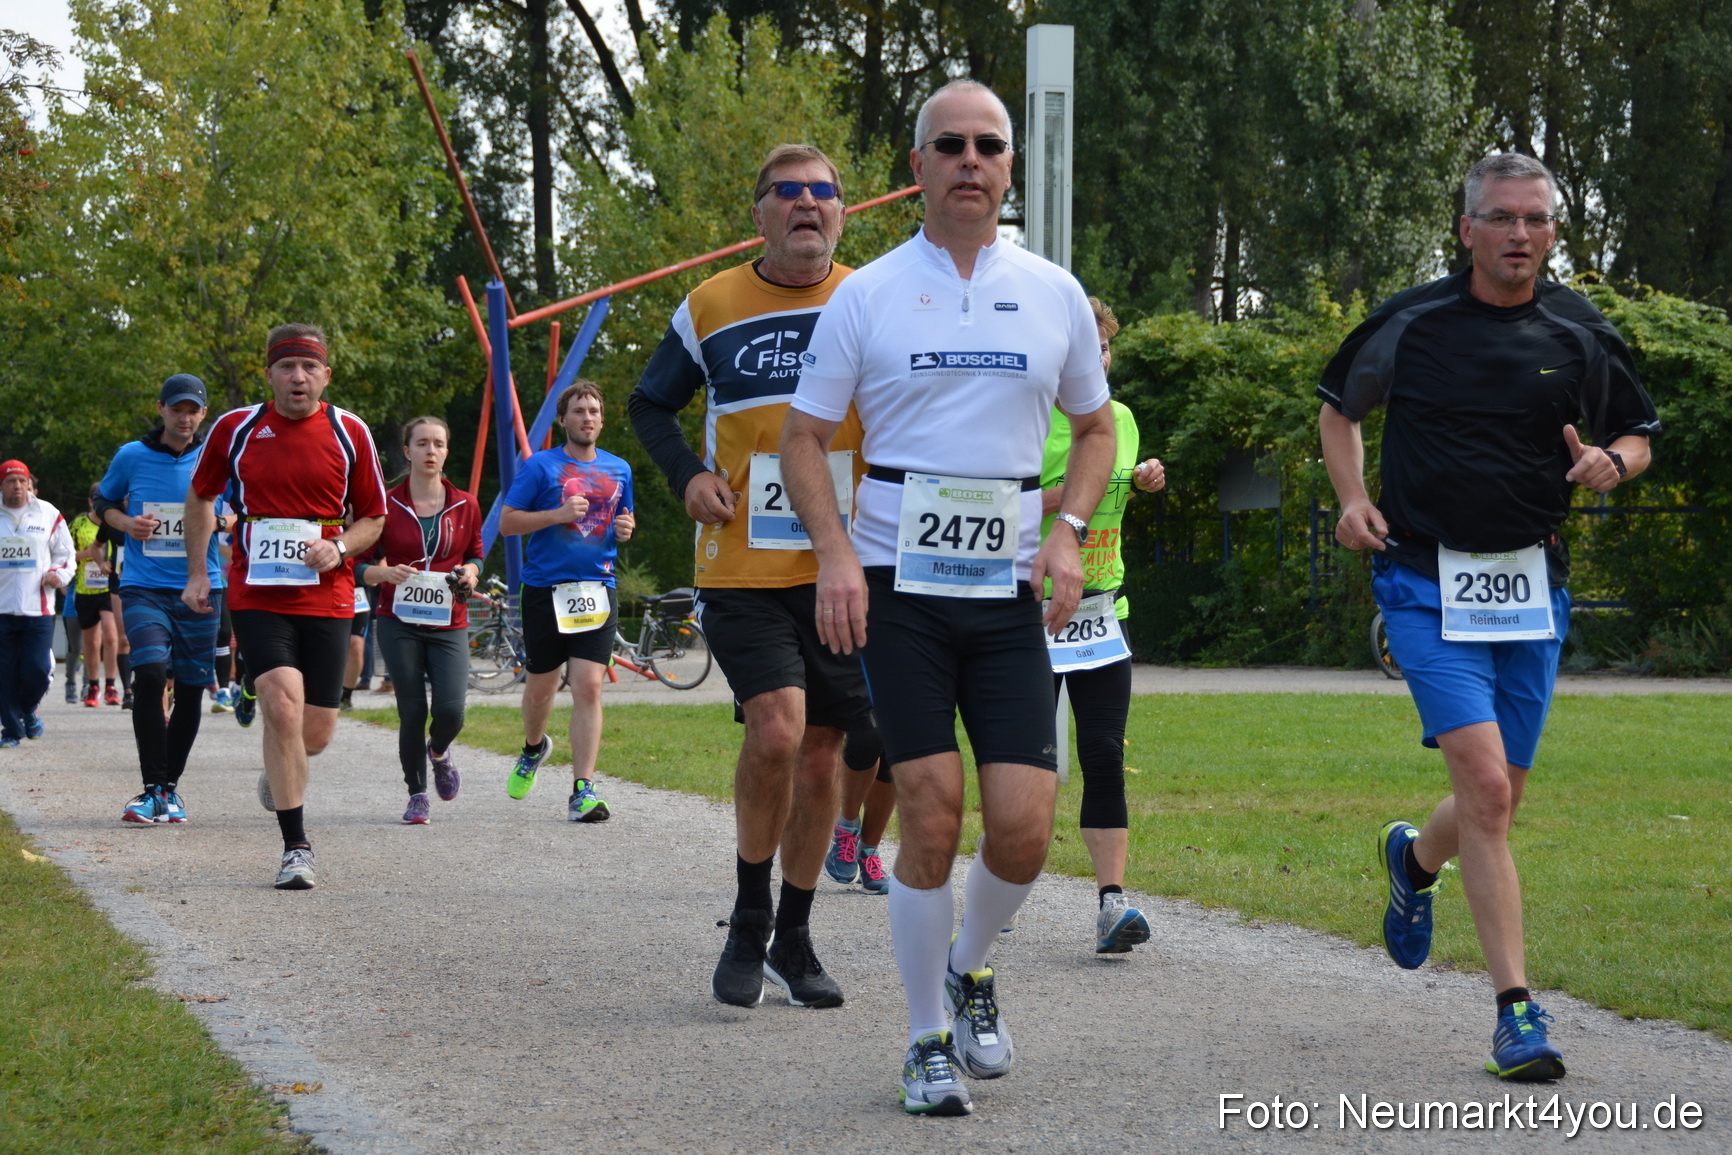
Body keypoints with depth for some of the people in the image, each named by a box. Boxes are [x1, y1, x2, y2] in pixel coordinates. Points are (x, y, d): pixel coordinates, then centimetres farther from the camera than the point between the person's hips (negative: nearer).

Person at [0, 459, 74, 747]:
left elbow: (65, 552, 14)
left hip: (38, 607, 0)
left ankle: (29, 709, 23)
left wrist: (59, 574, -3)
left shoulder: (48, 515, 6)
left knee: (37, 670, -8)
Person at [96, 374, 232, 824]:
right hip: (144, 588, -2)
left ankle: (171, 786, 22)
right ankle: (152, 789, -15)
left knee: (191, 690, 5)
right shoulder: (132, 457, 2)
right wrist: (124, 522, -3)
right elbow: (102, 500, 17)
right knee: (151, 673, -20)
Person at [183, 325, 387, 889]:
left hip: (326, 597, 1)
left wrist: (340, 549, -10)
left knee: (315, 732, 4)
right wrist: (198, 572, 11)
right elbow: (200, 497, 17)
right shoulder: (235, 429, 2)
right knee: (281, 705, -19)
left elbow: (374, 518, 10)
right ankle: (296, 847, -10)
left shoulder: (350, 433, 2)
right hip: (257, 595, -1)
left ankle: (278, 774, 43)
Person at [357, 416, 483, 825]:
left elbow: (475, 555, 19)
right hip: (399, 623, -1)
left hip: (449, 625, 1)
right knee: (412, 711, -3)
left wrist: (470, 573, -3)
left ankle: (439, 751, 24)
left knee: (451, 710, -12)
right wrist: (384, 573, -18)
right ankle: (417, 795, 16)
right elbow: (361, 566, 3)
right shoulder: (387, 506, -1)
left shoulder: (465, 506, 5)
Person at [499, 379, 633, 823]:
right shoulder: (540, 466, -1)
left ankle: (583, 791, -12)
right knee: (542, 685, 10)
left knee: (589, 686, -11)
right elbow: (507, 522, -3)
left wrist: (625, 528, 1)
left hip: (597, 590, 2)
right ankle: (534, 748, 43)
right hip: (545, 589, -2)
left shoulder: (618, 469, 11)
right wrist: (559, 514, -17)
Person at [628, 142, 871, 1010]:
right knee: (776, 731, -18)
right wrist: (687, 474, -1)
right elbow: (650, 403, 17)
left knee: (820, 751, 6)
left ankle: (793, 938, 21)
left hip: (843, 569, 2)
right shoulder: (711, 307, 3)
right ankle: (748, 925, 0)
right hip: (743, 568, -2)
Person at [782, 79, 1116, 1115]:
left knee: (1023, 827, -7)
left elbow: (1094, 427, 18)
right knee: (933, 819, -7)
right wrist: (836, 553, -9)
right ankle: (929, 1039, 8)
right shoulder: (866, 295, 2)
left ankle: (972, 970, 24)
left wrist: (1069, 532, 1)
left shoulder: (1054, 294, 8)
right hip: (898, 591, -2)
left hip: (1010, 597, 2)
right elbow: (806, 437, 6)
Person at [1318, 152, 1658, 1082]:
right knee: (1484, 783, -18)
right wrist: (1352, 499, -1)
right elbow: (1338, 408, 16)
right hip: (1428, 583, -3)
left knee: (1499, 801, 10)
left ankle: (1414, 858, 47)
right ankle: (1515, 1011, -15)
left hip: (1532, 586, 4)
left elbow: (1638, 437, 17)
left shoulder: (1581, 335, 4)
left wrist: (1611, 464, -7)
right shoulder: (1411, 324, -1)